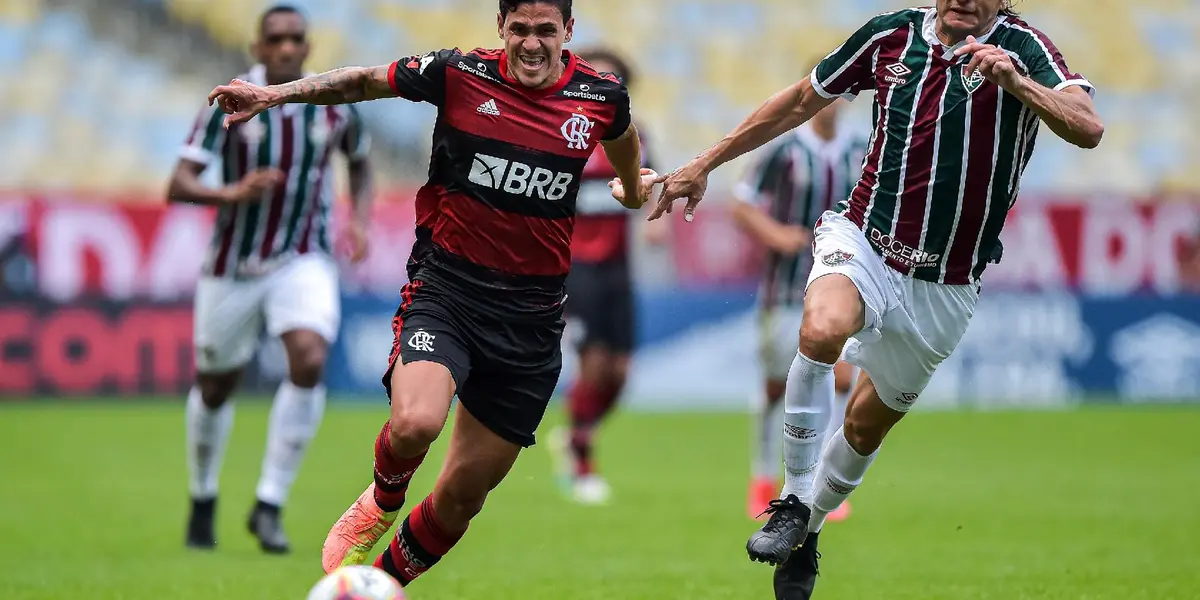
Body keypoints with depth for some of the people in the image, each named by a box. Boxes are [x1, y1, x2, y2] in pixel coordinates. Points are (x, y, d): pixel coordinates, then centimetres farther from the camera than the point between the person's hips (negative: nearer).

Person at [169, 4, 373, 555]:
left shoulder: (333, 104, -4)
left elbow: (360, 163, 18)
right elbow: (178, 185, -18)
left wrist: (359, 220, 1)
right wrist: (232, 194, -35)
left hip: (305, 260, 1)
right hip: (233, 266, -1)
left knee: (310, 361, -24)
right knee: (215, 387, 10)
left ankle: (269, 505, -14)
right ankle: (203, 500, 38)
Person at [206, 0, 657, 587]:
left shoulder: (602, 96, -1)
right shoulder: (459, 74, -7)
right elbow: (364, 81, 8)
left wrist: (634, 187, 42)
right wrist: (276, 93, -1)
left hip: (531, 315, 2)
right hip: (446, 288, -2)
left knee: (464, 494, 5)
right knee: (415, 424, -31)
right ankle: (382, 501, 4)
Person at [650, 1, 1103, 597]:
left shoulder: (1023, 48, -11)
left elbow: (1088, 129, -27)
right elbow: (800, 102, 12)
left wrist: (1015, 80, -44)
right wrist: (706, 163, 15)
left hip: (945, 289, 0)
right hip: (863, 240, 0)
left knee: (868, 423, 12)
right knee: (822, 329, -32)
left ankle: (808, 532, 40)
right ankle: (794, 505, -18)